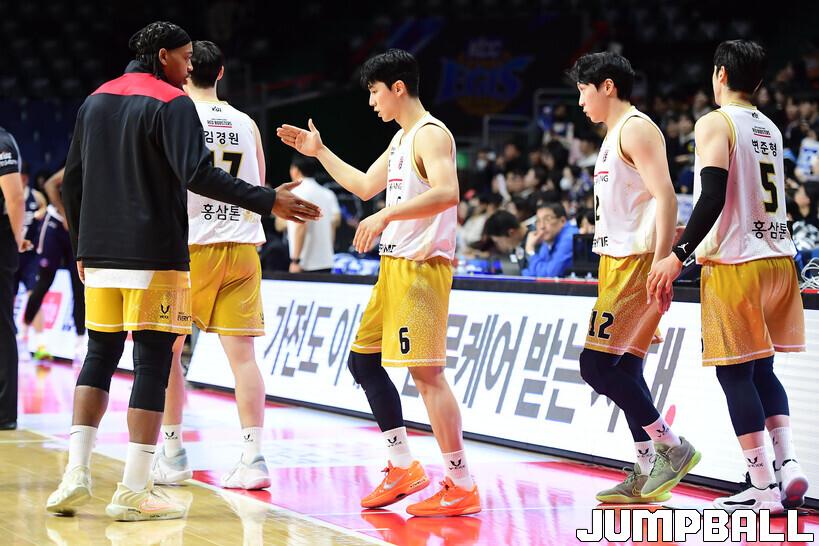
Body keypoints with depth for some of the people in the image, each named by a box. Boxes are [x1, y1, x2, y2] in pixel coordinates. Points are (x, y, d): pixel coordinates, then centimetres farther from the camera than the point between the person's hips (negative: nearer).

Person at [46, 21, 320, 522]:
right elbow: (199, 175, -21)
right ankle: (135, 491, -4)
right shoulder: (172, 104, -8)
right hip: (153, 254, -7)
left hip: (100, 252, 7)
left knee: (100, 356, 14)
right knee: (152, 363, -3)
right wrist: (269, 202, -21)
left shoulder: (96, 101, 14)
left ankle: (76, 475, 6)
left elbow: (73, 181, 17)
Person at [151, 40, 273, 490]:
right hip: (242, 243, 4)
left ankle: (172, 455, 13)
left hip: (191, 246, -3)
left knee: (167, 349, 10)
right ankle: (253, 458, -7)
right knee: (241, 353, 0)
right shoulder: (246, 124, 10)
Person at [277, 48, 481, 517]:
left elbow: (447, 192, -27)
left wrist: (387, 215, -31)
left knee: (426, 371, -13)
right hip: (395, 265, 11)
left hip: (422, 265, -11)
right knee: (364, 359, 14)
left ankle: (462, 487, -9)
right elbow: (365, 186, 31)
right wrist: (319, 152, 28)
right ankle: (404, 468, 19)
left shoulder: (431, 134, -12)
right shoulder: (402, 139, 19)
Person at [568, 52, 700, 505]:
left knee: (596, 363, -13)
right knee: (624, 369, 8)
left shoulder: (636, 128, -10)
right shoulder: (615, 136, 20)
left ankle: (673, 448, -7)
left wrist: (661, 265, -26)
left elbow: (665, 197, -20)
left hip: (637, 262, -10)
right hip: (617, 261, 10)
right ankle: (645, 475, 11)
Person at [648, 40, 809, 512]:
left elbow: (714, 197, -20)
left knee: (736, 372, -1)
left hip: (735, 263, -7)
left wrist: (679, 254, -17)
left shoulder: (715, 124, -8)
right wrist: (695, 237, 33)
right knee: (762, 369, 17)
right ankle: (788, 461, 2)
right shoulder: (771, 129, 15)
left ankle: (763, 486, -2)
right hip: (778, 259, 7)